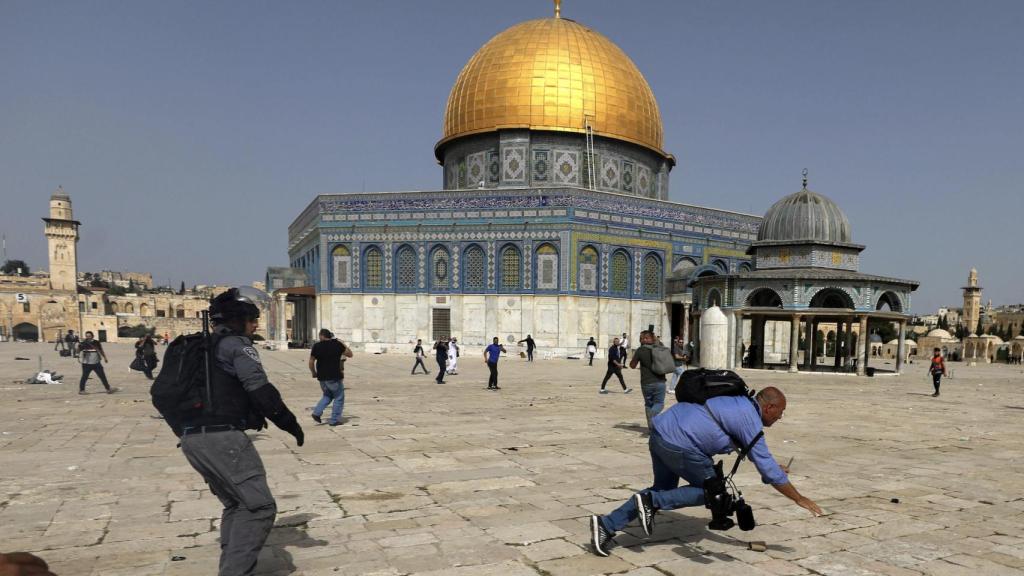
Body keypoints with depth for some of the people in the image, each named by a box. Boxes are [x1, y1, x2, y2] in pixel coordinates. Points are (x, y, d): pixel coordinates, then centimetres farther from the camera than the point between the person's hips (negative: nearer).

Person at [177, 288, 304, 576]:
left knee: (236, 505, 22)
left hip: (192, 438, 10)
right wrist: (289, 422, -10)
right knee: (260, 507, -6)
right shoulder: (236, 344, -5)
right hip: (223, 437, -10)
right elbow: (259, 388, -16)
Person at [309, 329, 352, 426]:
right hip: (335, 377, -4)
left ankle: (317, 412, 10)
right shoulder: (337, 344, -5)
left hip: (322, 377, 4)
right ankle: (334, 420, 7)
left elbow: (311, 362, 1)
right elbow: (350, 354, 5)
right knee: (339, 398, 9)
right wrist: (343, 345, 16)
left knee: (327, 395, 25)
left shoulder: (316, 346, -1)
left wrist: (314, 373, 15)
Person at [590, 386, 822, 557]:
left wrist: (771, 464, 44)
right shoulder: (751, 420, -5)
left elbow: (751, 447, 40)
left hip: (661, 431, 9)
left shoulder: (740, 405, 22)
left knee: (663, 490, 20)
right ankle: (651, 501, 0)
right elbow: (767, 470, -5)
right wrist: (799, 498, 6)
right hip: (680, 443, -9)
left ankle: (606, 525, 10)